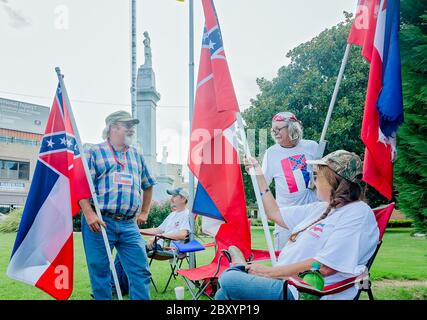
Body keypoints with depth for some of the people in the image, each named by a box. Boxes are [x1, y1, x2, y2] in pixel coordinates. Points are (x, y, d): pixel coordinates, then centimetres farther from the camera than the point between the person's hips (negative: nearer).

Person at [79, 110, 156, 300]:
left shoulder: (137, 156, 18)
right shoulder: (95, 152, 3)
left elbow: (148, 185, 27)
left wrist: (144, 212, 19)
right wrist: (89, 214, -16)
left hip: (129, 225, 4)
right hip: (99, 222, -4)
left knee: (141, 271, 0)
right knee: (99, 272, 4)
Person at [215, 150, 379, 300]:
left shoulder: (358, 214, -14)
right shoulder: (321, 207, 15)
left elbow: (324, 267, -22)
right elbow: (275, 213, 26)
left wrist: (268, 271, -16)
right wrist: (259, 175, 26)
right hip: (286, 283, 8)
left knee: (228, 280, -12)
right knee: (223, 293, 0)